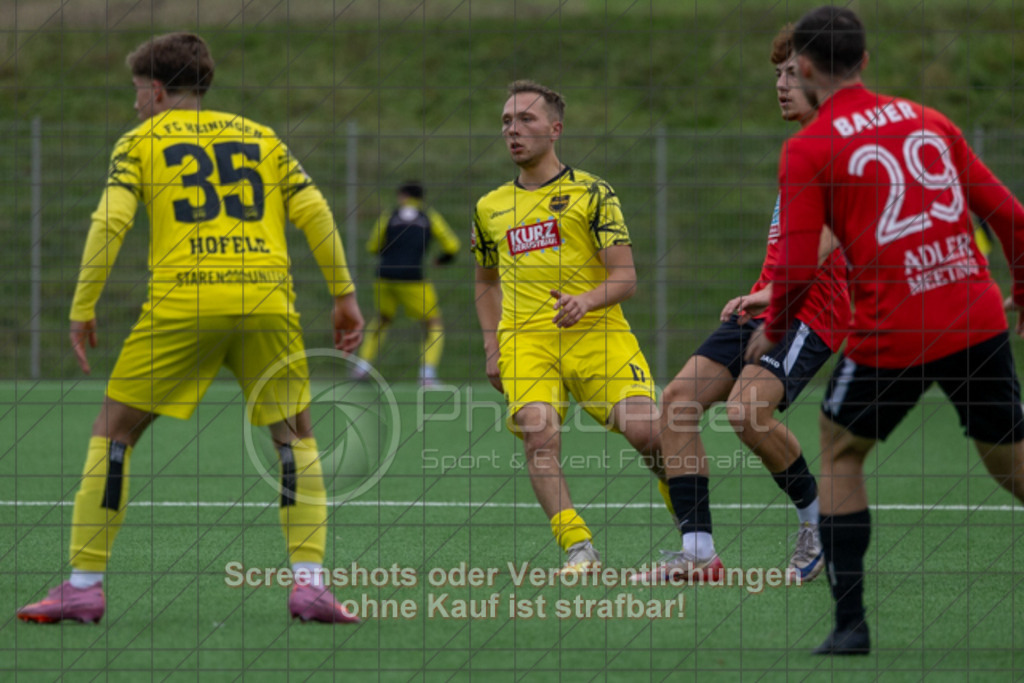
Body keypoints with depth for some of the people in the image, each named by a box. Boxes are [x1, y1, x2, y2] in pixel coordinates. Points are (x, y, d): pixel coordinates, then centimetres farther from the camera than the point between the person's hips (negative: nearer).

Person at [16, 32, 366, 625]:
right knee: (296, 436, 16)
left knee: (114, 431, 10)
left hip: (183, 301, -2)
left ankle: (85, 584, 5)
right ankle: (310, 581, 1)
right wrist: (345, 296, 13)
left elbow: (110, 223, -1)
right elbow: (315, 213, 10)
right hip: (267, 298, 2)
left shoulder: (141, 142, 13)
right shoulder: (262, 138, 21)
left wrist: (83, 310, 3)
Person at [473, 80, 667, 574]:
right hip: (525, 341, 3)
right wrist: (492, 347, 18)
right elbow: (486, 282, 33)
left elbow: (625, 278, -1)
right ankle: (578, 549, -25)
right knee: (538, 434, -25)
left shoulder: (591, 193, 5)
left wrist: (587, 301, -21)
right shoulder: (490, 209, 19)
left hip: (597, 332, -3)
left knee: (645, 430, -18)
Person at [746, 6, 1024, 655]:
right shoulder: (930, 121, 12)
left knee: (841, 454, 16)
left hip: (891, 333, -4)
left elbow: (797, 265, -8)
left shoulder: (808, 149, -2)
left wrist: (773, 330, 11)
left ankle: (851, 623, 11)